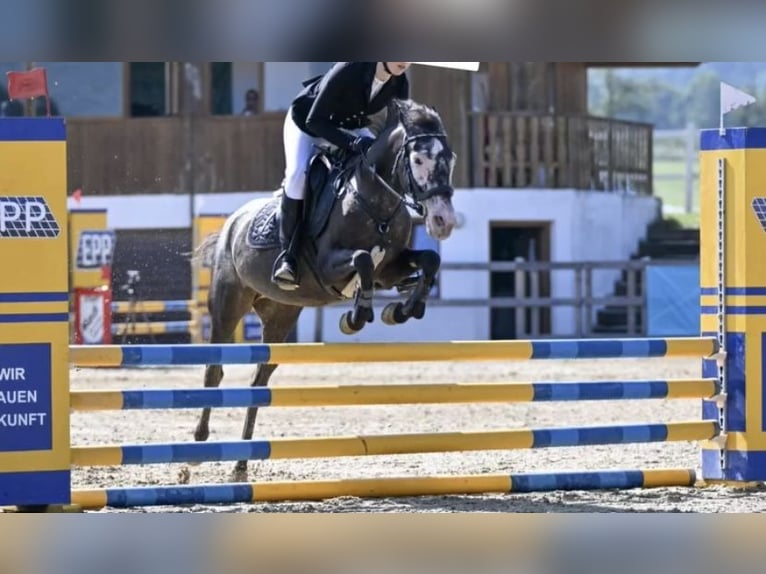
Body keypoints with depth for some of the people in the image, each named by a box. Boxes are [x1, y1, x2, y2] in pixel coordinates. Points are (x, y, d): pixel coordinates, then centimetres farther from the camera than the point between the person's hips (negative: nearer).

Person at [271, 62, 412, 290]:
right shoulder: (349, 70, -36)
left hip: (353, 127, 6)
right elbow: (314, 122, -33)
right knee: (298, 173, -28)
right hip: (306, 120, -6)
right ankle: (287, 256, -22)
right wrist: (352, 143, -45)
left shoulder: (400, 84, -20)